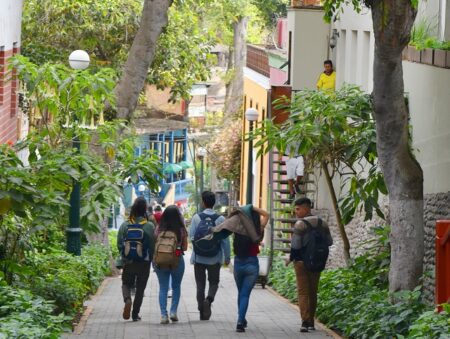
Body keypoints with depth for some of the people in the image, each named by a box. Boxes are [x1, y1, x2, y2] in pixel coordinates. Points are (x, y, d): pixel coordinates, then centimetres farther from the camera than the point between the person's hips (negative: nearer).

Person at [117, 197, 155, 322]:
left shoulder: (125, 225, -5)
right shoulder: (150, 226, -11)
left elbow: (119, 244, -2)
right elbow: (153, 245, -7)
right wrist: (150, 259, 9)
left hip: (128, 263, 1)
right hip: (144, 263, -1)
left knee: (126, 284, 17)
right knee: (140, 288, 11)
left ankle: (127, 299, -13)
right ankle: (135, 314, 12)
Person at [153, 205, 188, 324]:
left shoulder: (159, 229, -7)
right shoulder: (181, 230, -9)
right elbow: (185, 247, -2)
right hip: (177, 261, 0)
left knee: (163, 288, 7)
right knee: (176, 287, 19)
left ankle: (163, 314, -1)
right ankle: (173, 311, 10)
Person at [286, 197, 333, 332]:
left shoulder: (300, 224, -13)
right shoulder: (322, 223, 5)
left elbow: (296, 244, -16)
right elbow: (329, 242, 8)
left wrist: (291, 258, 0)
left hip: (302, 262, -5)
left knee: (303, 292, -4)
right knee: (313, 292, 14)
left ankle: (305, 322, -17)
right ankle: (311, 322, 18)